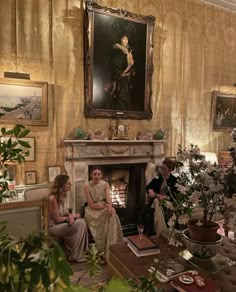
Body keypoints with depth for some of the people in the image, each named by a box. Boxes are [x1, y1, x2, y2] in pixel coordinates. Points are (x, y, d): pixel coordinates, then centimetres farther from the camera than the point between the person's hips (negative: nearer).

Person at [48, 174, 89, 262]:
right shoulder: (53, 198, -24)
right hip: (52, 227, -9)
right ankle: (74, 256, -4)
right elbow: (57, 219, -21)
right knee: (79, 224, -18)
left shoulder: (61, 196, 4)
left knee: (82, 221, -8)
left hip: (59, 224, 9)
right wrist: (73, 216, -8)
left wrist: (70, 215, -8)